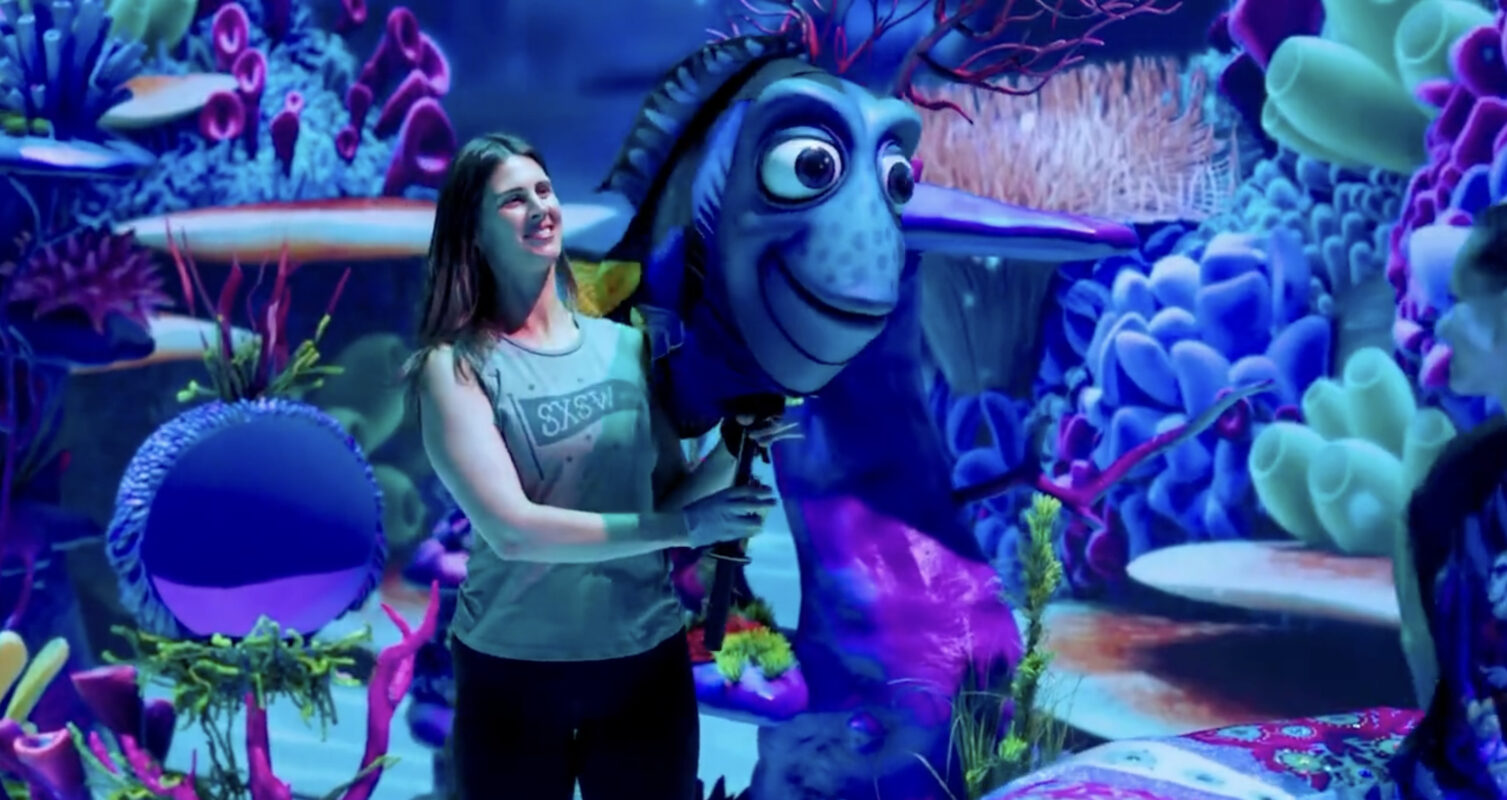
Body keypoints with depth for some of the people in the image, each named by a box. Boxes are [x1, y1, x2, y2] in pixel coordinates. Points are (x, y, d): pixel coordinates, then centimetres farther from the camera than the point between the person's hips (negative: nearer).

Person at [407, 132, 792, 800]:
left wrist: (731, 448, -12)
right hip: (511, 671, -2)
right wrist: (681, 528, -21)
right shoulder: (455, 365, -8)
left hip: (647, 660, 3)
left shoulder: (627, 346, 1)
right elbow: (510, 530, -18)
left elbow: (671, 495, 7)